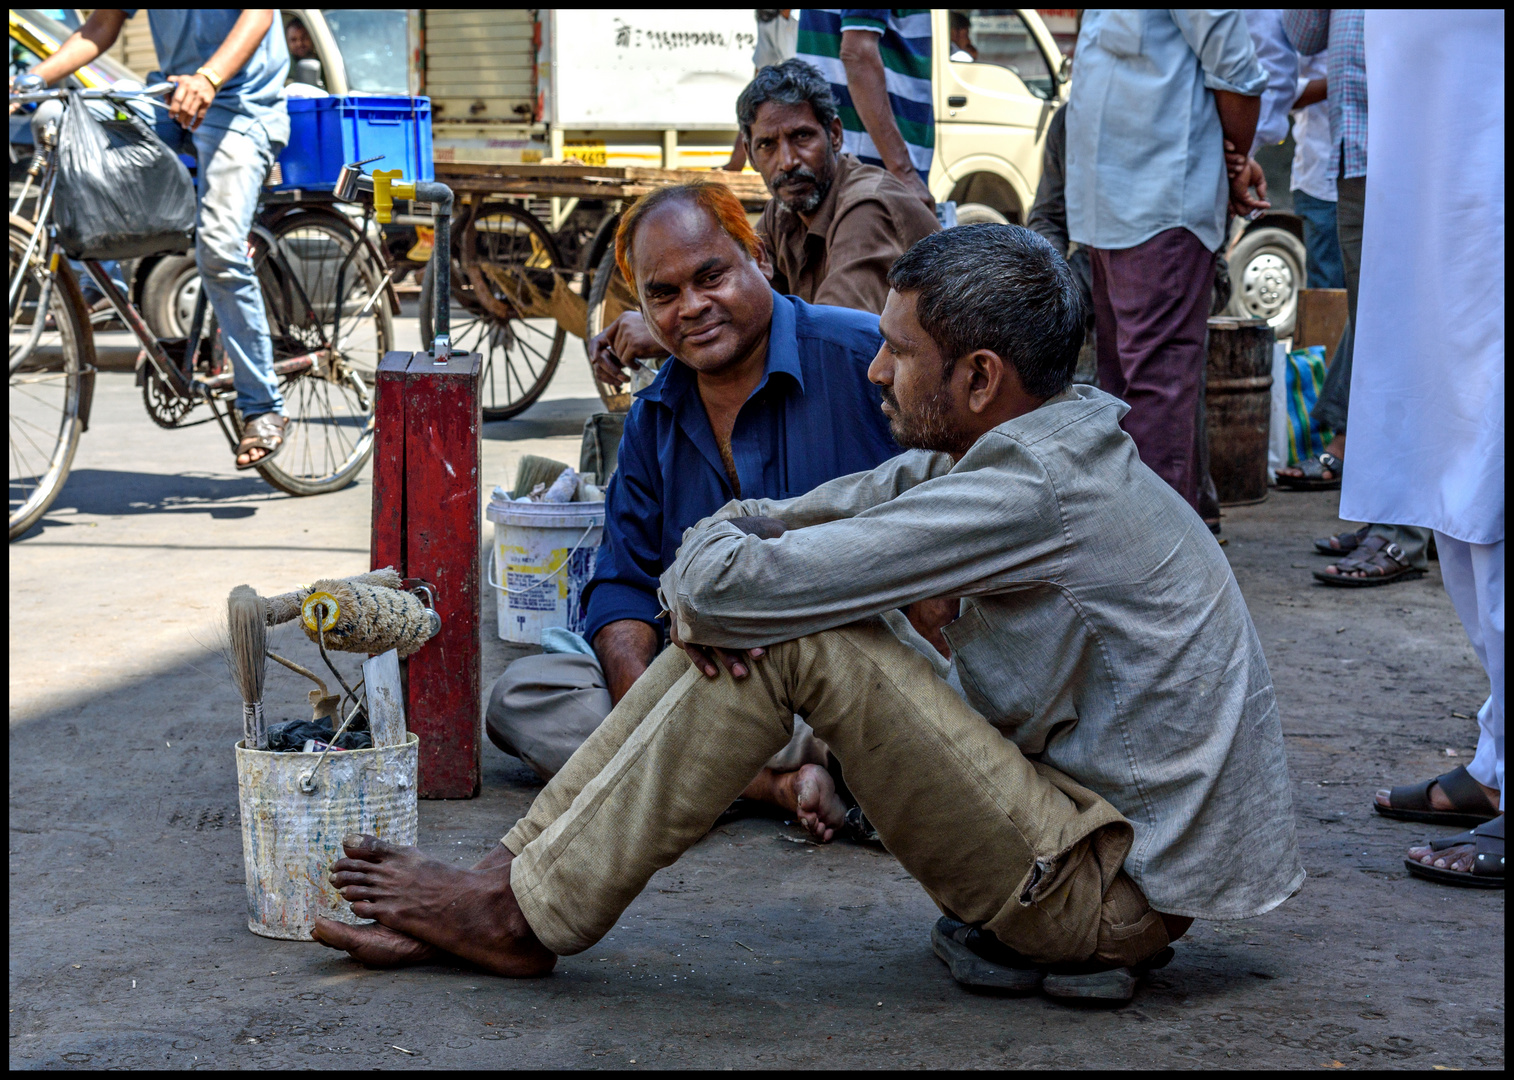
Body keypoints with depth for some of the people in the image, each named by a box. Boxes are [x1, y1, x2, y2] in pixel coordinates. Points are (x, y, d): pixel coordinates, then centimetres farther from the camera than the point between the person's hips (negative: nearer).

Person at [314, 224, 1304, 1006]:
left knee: (791, 634, -19)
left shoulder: (1033, 491, -23)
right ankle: (518, 879, 4)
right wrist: (718, 554, -11)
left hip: (1111, 891, -10)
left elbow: (733, 582, -25)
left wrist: (710, 571, -1)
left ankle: (526, 911, -8)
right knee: (738, 629, 2)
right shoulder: (1034, 449, 8)